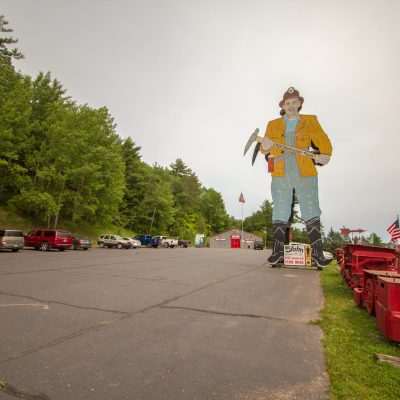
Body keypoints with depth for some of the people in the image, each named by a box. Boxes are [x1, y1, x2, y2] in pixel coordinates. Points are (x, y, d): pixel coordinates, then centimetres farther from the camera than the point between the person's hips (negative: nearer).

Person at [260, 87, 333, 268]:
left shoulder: (310, 121, 14)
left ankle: (317, 253, 3)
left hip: (305, 175, 0)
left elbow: (323, 141, 5)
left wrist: (324, 155, -16)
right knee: (279, 214, 0)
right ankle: (278, 253, 4)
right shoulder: (273, 125, 16)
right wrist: (268, 151, -18)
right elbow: (265, 146, 6)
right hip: (280, 175, 1)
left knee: (311, 214, -2)